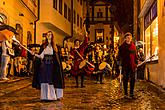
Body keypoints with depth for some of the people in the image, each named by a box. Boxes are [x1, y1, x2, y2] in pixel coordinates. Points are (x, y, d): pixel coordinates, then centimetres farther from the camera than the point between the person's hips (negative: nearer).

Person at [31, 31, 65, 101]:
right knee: (45, 80, -1)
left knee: (52, 80, -2)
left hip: (52, 66, -1)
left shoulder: (55, 46, 8)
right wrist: (34, 54, -10)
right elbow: (41, 56, 3)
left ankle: (52, 96, 5)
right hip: (45, 65, 1)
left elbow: (57, 57, 4)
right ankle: (46, 96, 5)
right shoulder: (43, 46, 8)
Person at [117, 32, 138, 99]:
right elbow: (119, 56, -2)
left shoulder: (133, 46, 10)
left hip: (132, 66, 3)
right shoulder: (122, 46, 0)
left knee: (133, 79, 5)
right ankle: (125, 93, 12)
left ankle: (131, 93, 15)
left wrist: (136, 64, 10)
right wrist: (120, 64, -8)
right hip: (125, 66, -3)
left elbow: (135, 56, 14)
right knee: (125, 79, 4)